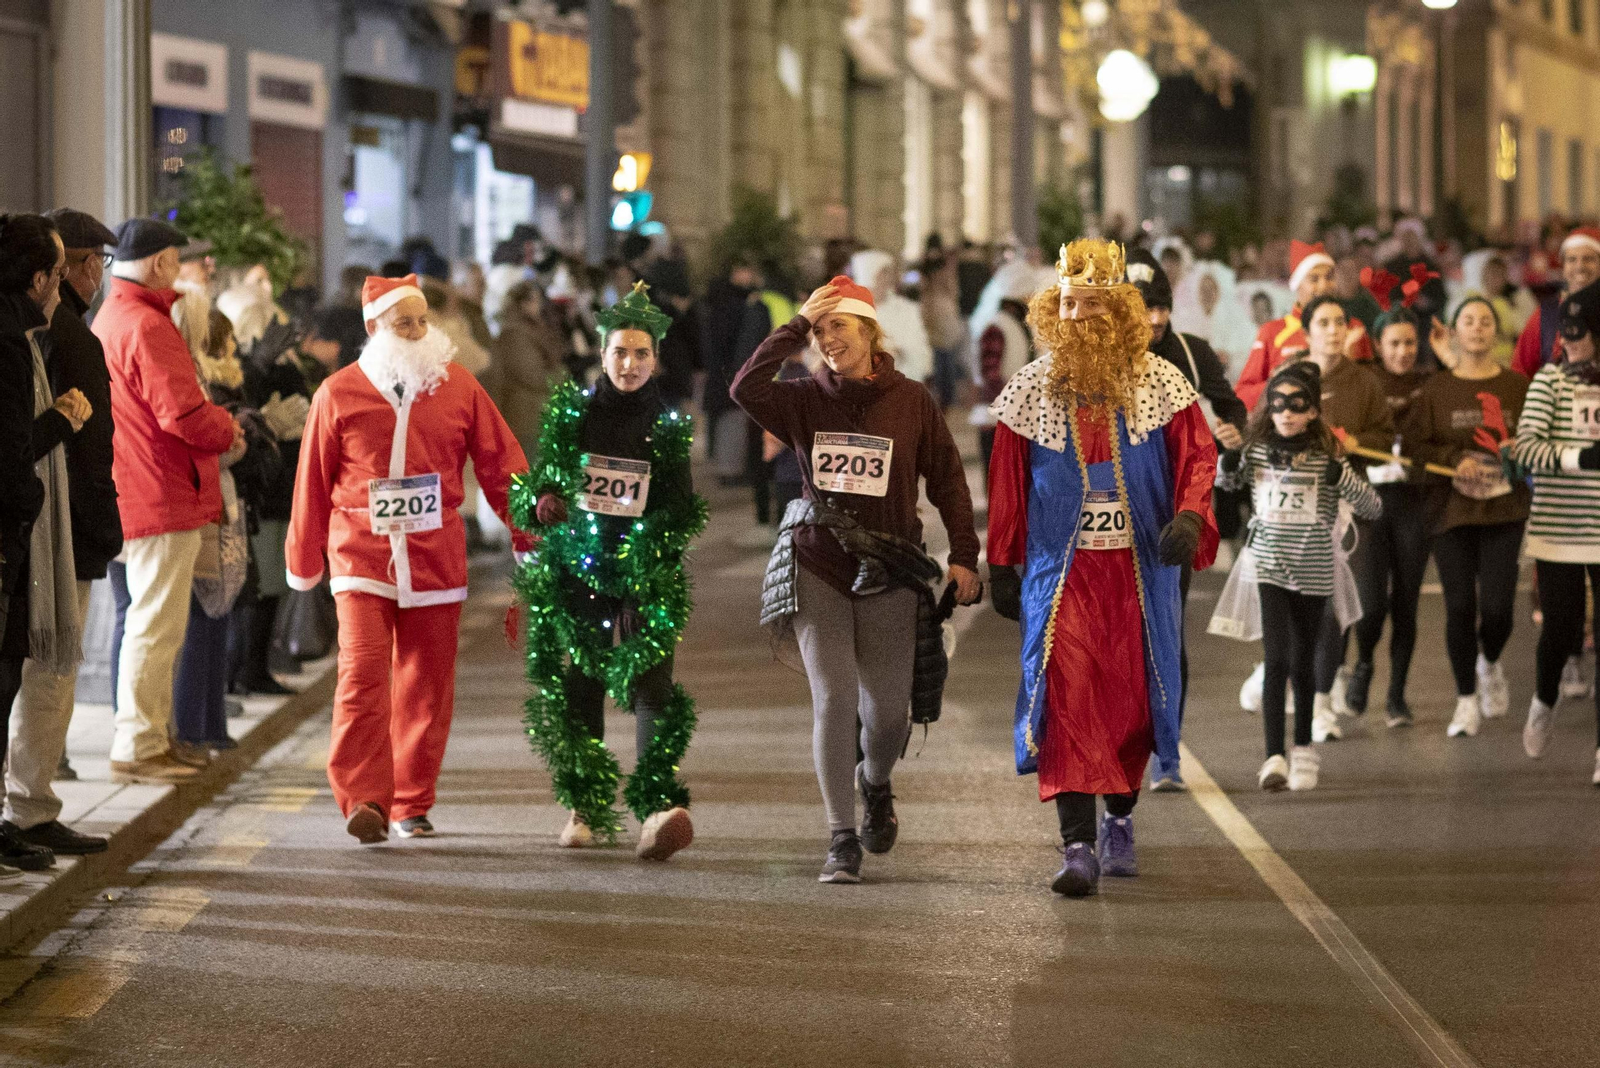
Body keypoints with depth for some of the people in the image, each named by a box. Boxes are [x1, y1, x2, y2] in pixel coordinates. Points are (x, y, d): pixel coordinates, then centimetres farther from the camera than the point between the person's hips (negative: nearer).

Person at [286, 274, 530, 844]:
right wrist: (303, 561, 14)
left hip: (435, 557, 2)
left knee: (427, 685, 5)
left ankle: (411, 804, 15)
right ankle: (364, 801, -19)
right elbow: (313, 482, 9)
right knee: (362, 672, -16)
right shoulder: (340, 393, 2)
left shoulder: (458, 387, 6)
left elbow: (501, 465, 9)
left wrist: (530, 537, 5)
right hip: (361, 555, -2)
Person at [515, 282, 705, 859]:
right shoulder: (570, 412, 6)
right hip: (572, 570, 2)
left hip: (644, 577, -2)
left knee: (651, 681, -17)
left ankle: (660, 809, -29)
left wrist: (655, 562, -9)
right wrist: (541, 501, -12)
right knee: (574, 689, 4)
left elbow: (683, 510, 8)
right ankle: (586, 807, 19)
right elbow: (535, 485, 11)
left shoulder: (668, 426, 5)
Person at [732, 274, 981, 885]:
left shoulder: (911, 401, 3)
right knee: (833, 700, -11)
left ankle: (875, 784, 37)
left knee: (887, 712, 1)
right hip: (818, 566, 0)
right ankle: (842, 841, -5)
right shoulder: (806, 401, 4)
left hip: (887, 575, 0)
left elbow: (947, 480, 6)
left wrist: (964, 555, -2)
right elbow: (746, 388, -15)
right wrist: (796, 327, -10)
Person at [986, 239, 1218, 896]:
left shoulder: (1160, 384, 1)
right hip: (1062, 570, -1)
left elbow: (1198, 455, 1)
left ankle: (1119, 818, 29)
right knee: (1066, 694, -14)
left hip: (1140, 567, 1)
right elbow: (1006, 480, 9)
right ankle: (1077, 844, -18)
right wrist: (1001, 565, 9)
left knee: (1134, 694, 7)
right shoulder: (1031, 389, 3)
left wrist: (1189, 516, -18)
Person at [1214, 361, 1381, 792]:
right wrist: (1227, 460, -2)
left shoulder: (1328, 456, -5)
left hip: (1313, 572, 0)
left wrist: (1341, 477, -22)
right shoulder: (1256, 449, -1)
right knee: (1276, 660, -13)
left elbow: (1373, 508, -6)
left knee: (1302, 663, 12)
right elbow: (1227, 482, 20)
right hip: (1269, 566, 0)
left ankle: (1303, 750, 30)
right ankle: (1274, 757, -14)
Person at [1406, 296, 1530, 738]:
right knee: (1460, 606, -1)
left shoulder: (1517, 386, 5)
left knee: (1497, 606, -10)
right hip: (1450, 508, 0)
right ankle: (1466, 700, 14)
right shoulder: (1436, 389, 4)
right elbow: (1415, 443, -1)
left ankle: (1490, 664, 25)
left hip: (1503, 510, 0)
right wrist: (1456, 459, -16)